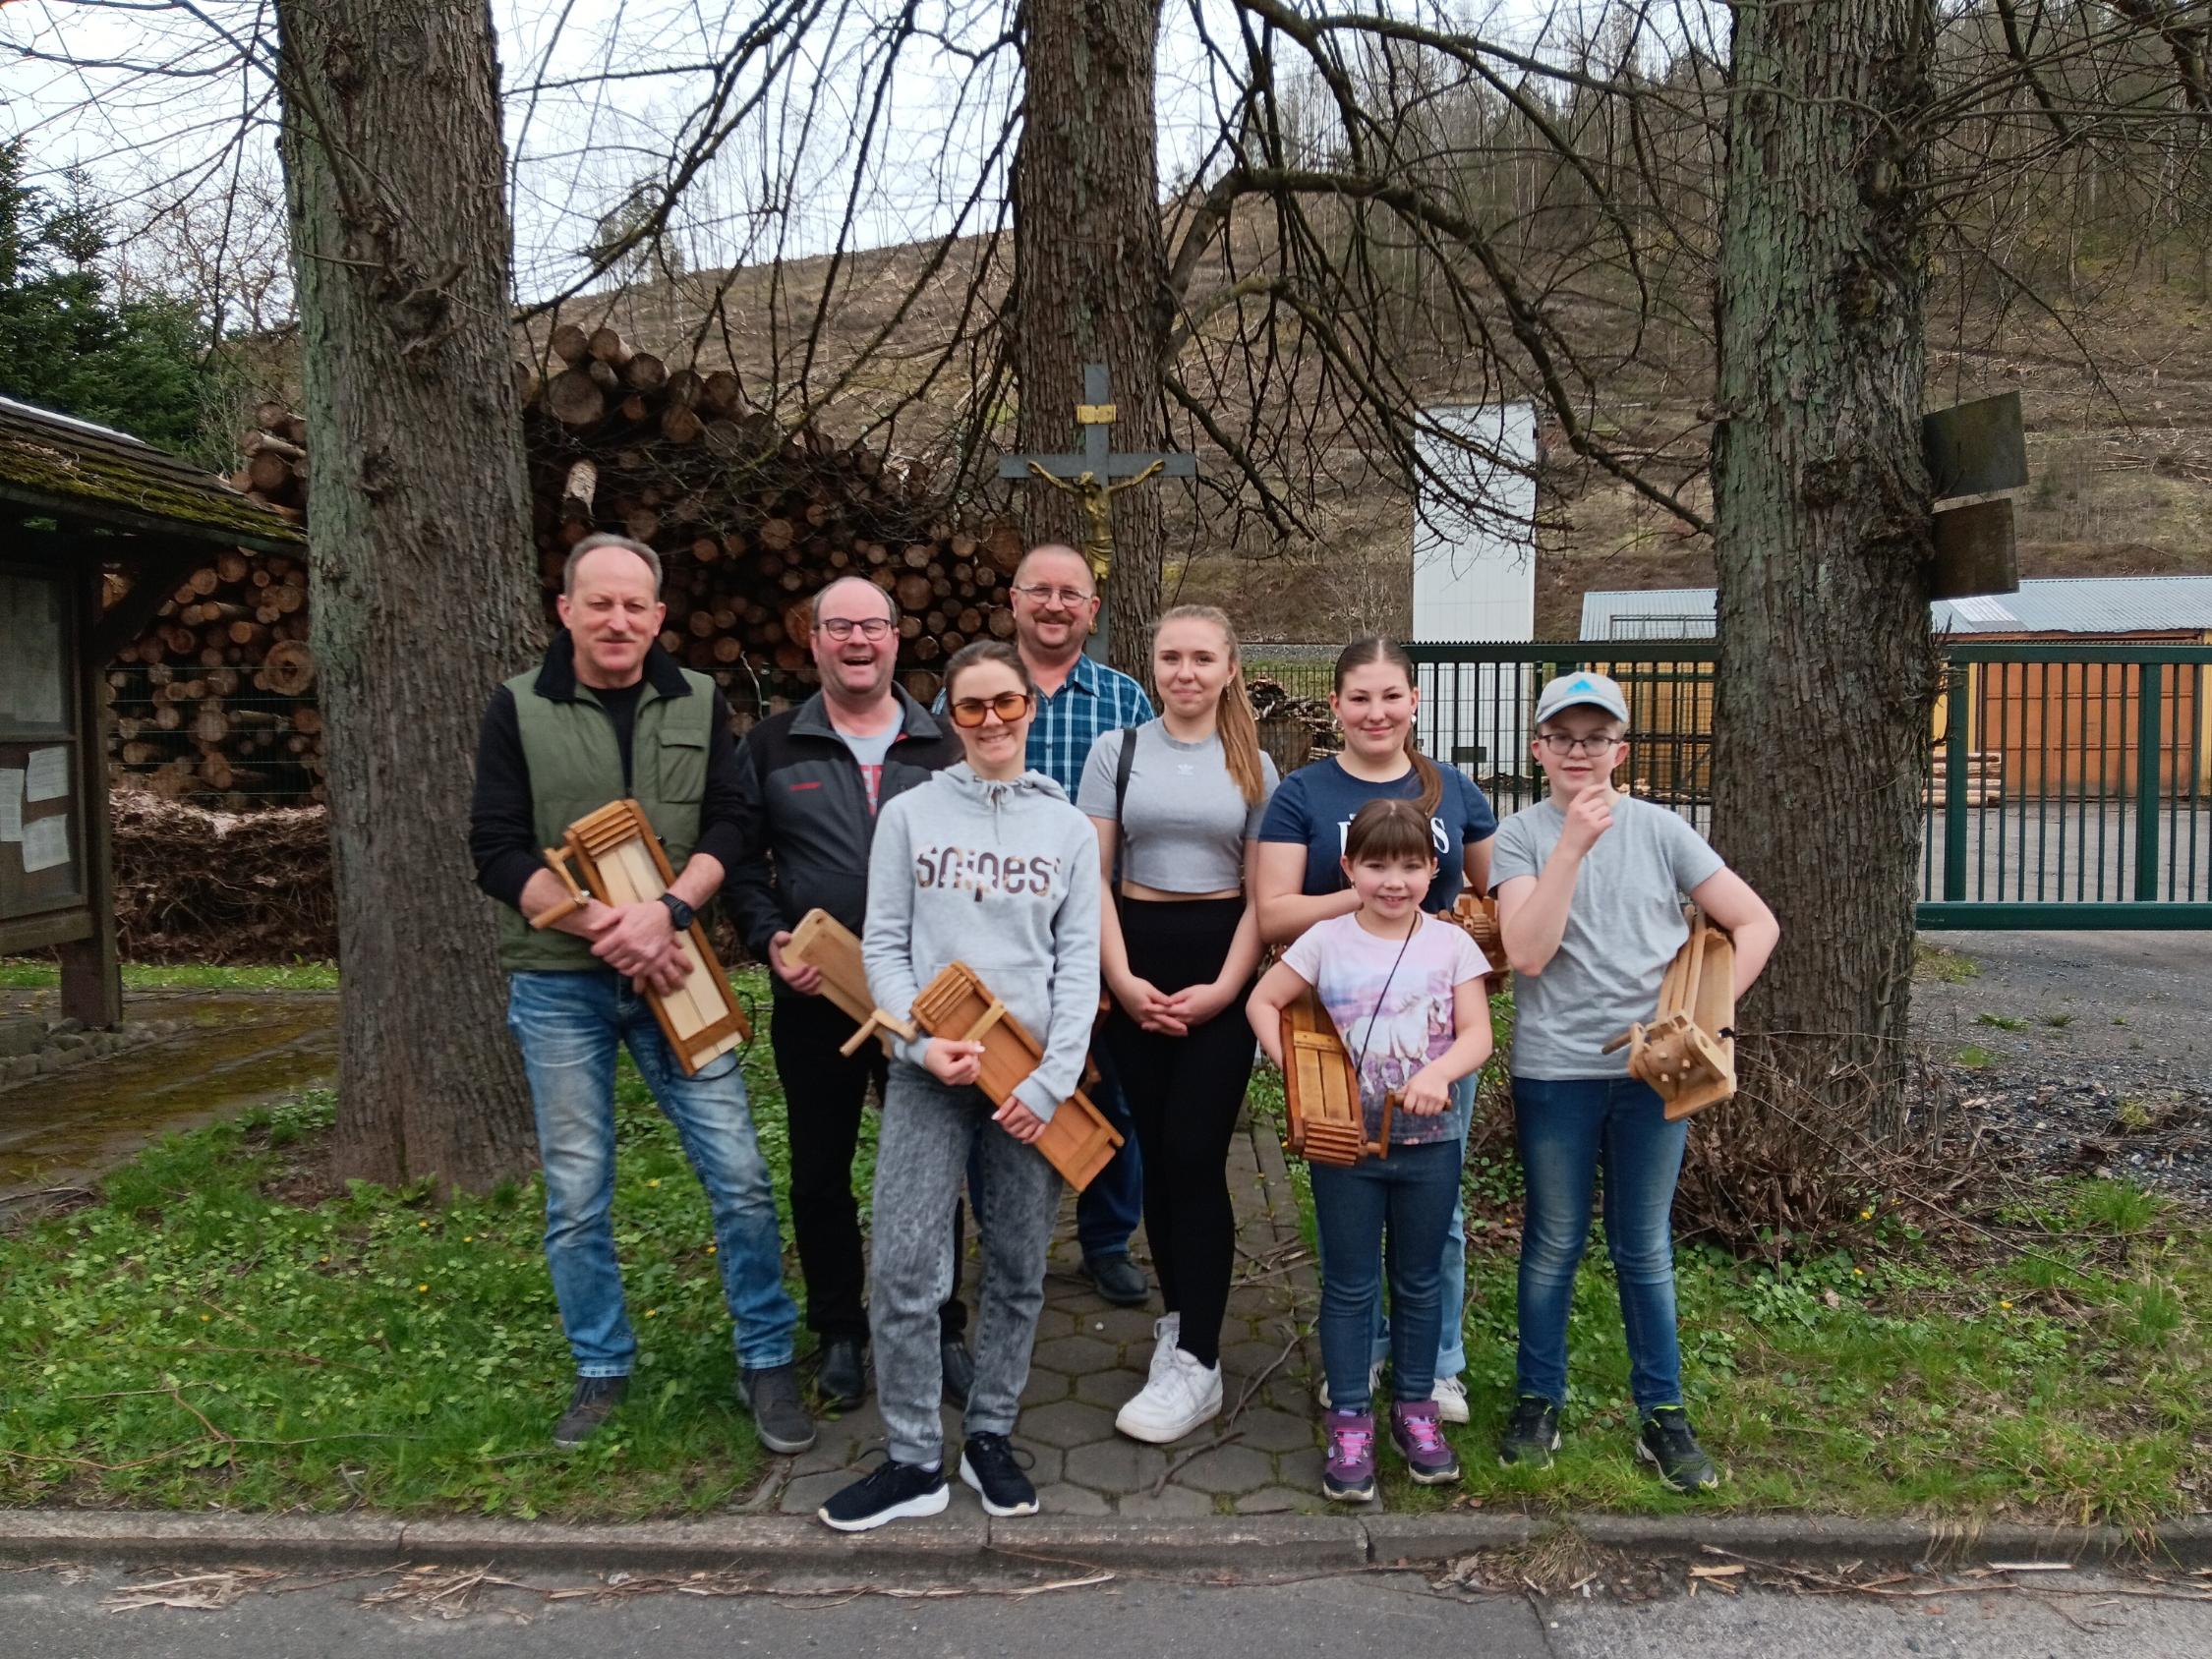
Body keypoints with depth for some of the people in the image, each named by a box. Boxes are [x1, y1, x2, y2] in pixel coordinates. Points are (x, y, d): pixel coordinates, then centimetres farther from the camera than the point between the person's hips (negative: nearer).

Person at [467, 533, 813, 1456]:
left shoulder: (700, 704, 4)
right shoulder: (520, 709, 0)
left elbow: (728, 829, -2)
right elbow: (496, 851, -5)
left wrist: (664, 913, -20)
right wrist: (602, 926, -17)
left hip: (671, 970, 1)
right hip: (558, 981, 0)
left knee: (739, 1174, -1)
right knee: (575, 1194, 9)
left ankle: (766, 1361, 16)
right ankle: (601, 1370, 27)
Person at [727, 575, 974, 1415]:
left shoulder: (945, 745, 4)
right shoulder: (772, 747, 4)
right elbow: (742, 861, 4)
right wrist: (769, 938, -12)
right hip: (815, 999, 0)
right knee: (819, 1172, 11)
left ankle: (941, 1329, 27)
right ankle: (839, 1333, 29)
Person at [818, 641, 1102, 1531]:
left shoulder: (1069, 828, 6)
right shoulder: (910, 814, 4)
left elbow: (1079, 962, 1)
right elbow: (883, 946, 2)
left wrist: (1053, 1080, -9)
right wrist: (924, 1042, -13)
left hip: (1032, 1077, 1)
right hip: (928, 1071, -1)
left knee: (1017, 1271, 9)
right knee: (904, 1270, -3)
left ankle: (990, 1437, 27)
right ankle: (914, 1460, 13)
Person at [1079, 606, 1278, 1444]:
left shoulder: (1254, 768, 6)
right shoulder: (1117, 751, 4)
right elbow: (1093, 876, 1)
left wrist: (1223, 987, -9)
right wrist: (1121, 979, -8)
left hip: (1222, 965, -1)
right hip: (1139, 958, 1)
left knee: (1194, 1156, -6)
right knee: (1155, 1153, 6)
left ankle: (1197, 1364, 0)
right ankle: (1178, 1317, 24)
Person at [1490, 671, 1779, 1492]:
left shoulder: (1660, 829, 2)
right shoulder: (1522, 836, -3)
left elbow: (1756, 924, 4)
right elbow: (1527, 953, -17)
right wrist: (1572, 844, -20)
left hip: (1652, 1070, 1)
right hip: (1553, 1073, -1)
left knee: (1645, 1249, 11)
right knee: (1554, 1244, 10)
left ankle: (1662, 1413, 24)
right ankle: (1538, 1401, 25)